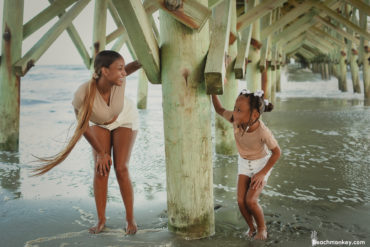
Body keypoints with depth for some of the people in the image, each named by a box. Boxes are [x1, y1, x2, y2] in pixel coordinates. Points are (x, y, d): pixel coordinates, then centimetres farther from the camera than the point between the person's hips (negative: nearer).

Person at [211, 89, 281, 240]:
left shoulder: (262, 132, -34)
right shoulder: (235, 119, -24)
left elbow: (276, 152, -19)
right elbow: (219, 110, -5)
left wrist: (262, 173, -20)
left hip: (262, 163, -4)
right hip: (244, 163, 4)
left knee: (250, 200, -15)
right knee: (241, 201, -6)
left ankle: (262, 227, 13)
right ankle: (251, 228, 21)